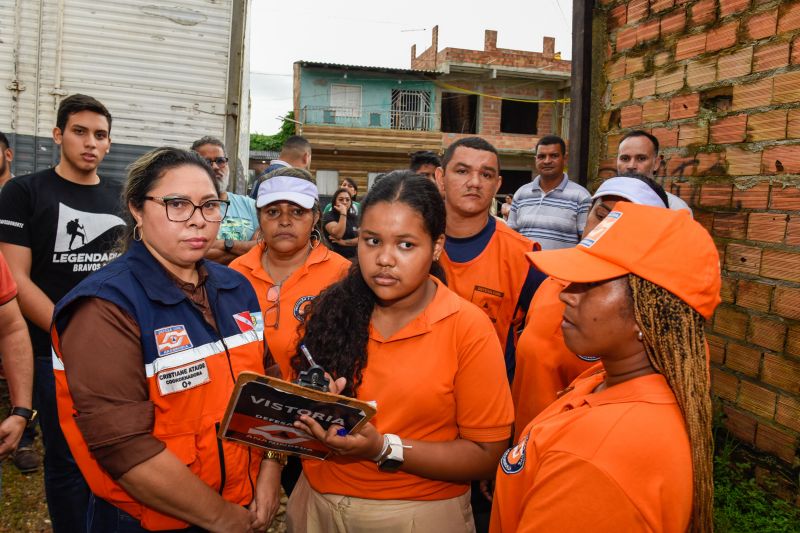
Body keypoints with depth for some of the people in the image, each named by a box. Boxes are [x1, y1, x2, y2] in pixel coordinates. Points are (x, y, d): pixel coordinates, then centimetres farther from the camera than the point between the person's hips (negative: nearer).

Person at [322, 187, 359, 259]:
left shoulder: (355, 218, 11)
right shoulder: (328, 217, -4)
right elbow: (338, 235, -21)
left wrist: (344, 242, -11)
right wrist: (343, 213, -19)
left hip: (353, 258, 4)